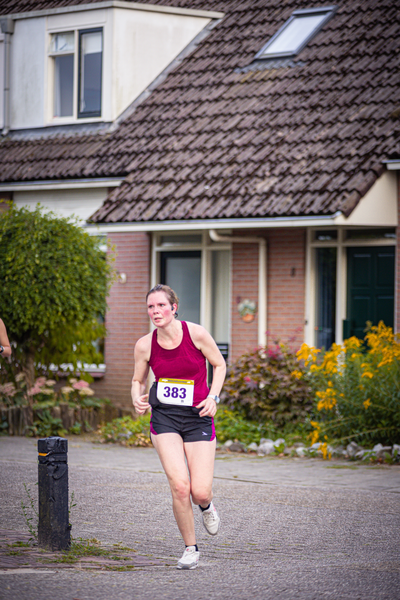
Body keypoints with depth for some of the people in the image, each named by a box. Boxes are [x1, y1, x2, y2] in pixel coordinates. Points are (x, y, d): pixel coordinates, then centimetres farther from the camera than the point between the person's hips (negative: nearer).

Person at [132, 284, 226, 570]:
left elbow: (219, 364, 6)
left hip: (198, 418, -1)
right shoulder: (145, 345, -3)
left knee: (200, 492, -8)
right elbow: (138, 380, 13)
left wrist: (212, 397, -8)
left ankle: (207, 505, 33)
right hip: (164, 418, 1)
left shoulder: (196, 334, -9)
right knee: (179, 485, -16)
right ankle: (191, 549, 4)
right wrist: (137, 399, -9)